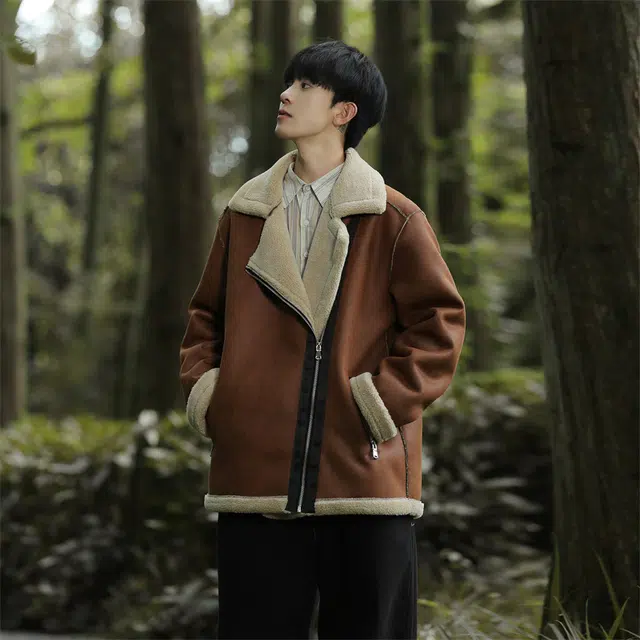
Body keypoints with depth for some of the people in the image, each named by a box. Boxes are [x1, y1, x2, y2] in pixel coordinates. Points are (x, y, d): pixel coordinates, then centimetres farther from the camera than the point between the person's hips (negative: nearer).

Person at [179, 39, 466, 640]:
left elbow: (440, 321, 0)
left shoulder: (393, 219, 0)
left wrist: (386, 399, -9)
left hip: (364, 474, -3)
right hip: (255, 472, 3)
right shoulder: (245, 214, 12)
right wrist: (202, 388, 4)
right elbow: (206, 316, 20)